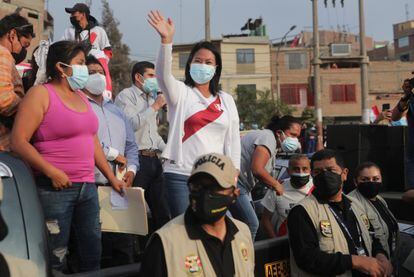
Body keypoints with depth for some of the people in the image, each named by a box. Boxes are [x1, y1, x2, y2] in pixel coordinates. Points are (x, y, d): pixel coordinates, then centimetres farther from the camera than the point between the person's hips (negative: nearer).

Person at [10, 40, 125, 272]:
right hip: (55, 188, -7)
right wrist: (51, 172, -20)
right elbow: (19, 141, -13)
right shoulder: (41, 94, -6)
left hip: (88, 187, 7)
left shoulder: (81, 96, 16)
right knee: (55, 258, -1)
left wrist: (111, 177, 19)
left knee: (93, 254, 10)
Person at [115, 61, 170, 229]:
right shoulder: (126, 96, -1)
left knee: (162, 209, 6)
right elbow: (132, 124, -18)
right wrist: (155, 107, -10)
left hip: (153, 159, 8)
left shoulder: (151, 98, 23)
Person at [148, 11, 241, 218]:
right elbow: (163, 73, -17)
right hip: (180, 175, -3)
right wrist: (166, 41, -32)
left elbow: (232, 140, 13)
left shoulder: (226, 100, 14)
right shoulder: (180, 93, 3)